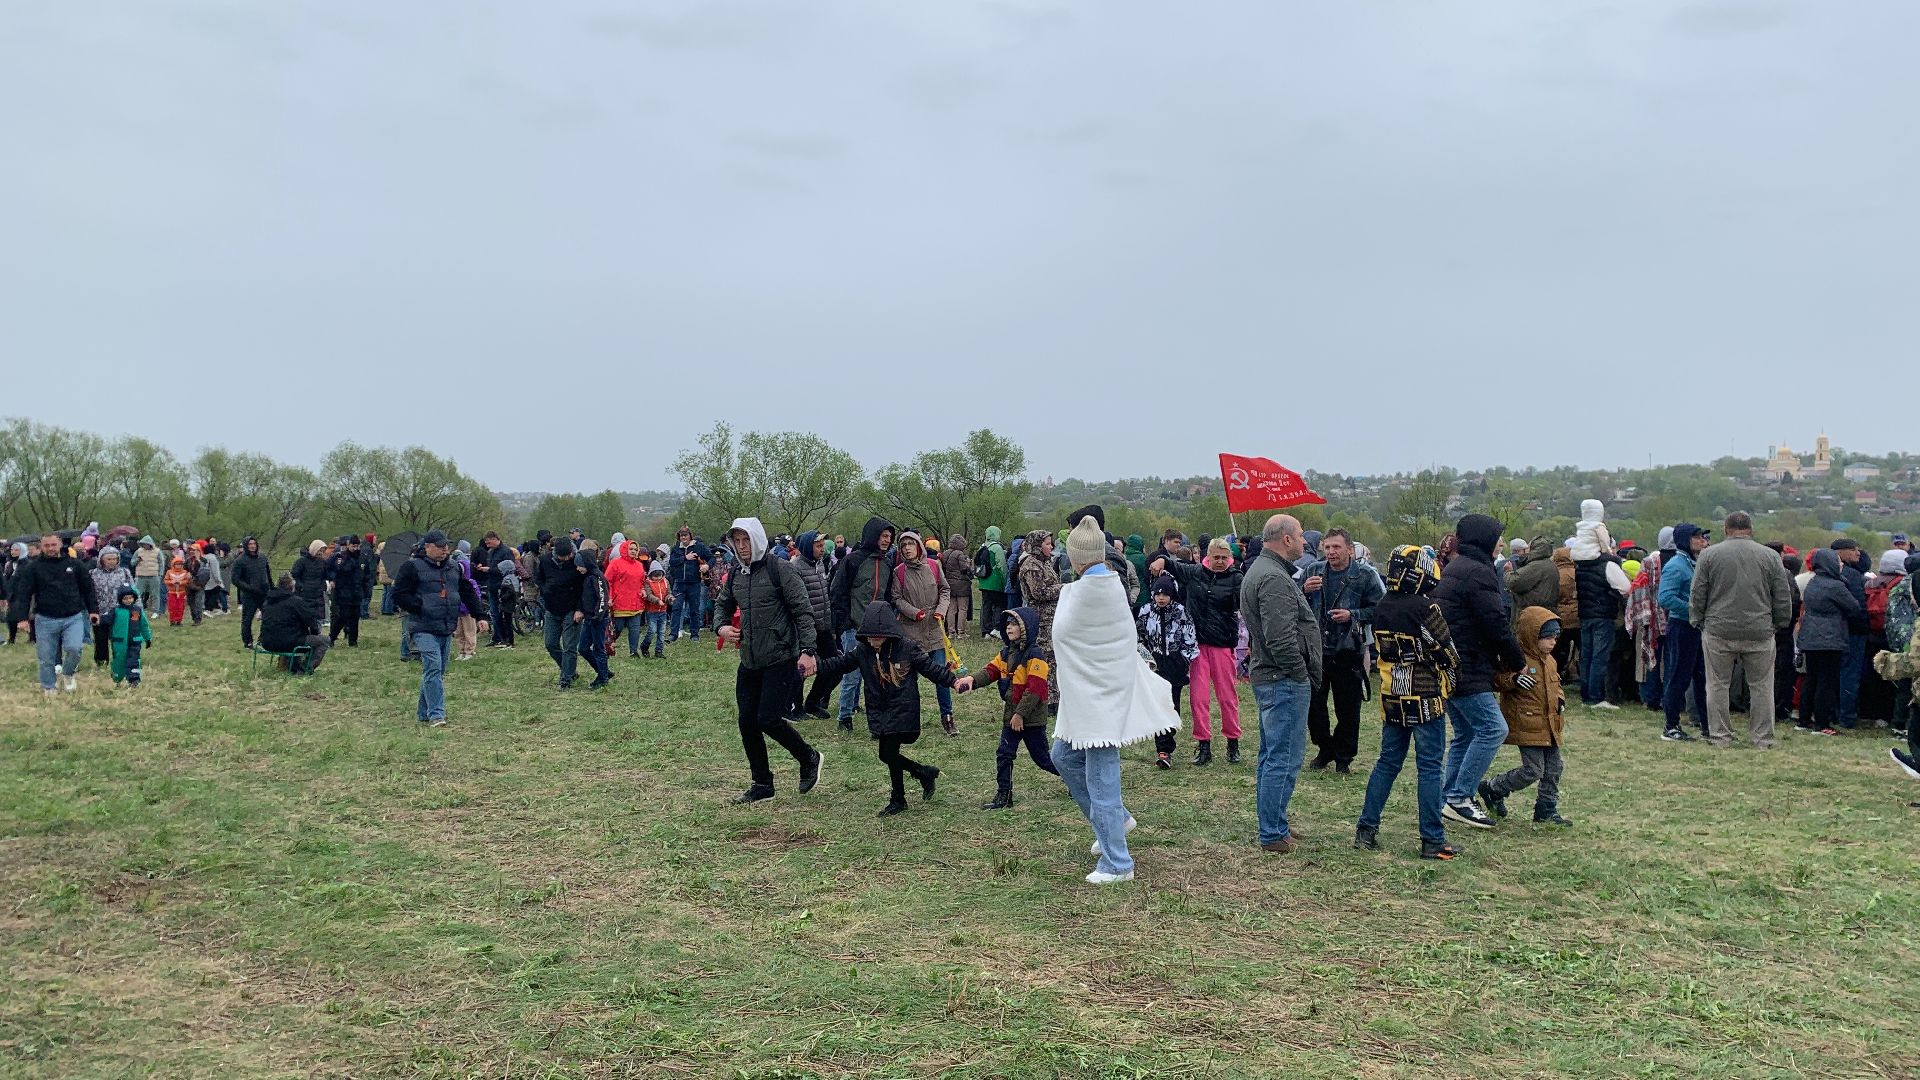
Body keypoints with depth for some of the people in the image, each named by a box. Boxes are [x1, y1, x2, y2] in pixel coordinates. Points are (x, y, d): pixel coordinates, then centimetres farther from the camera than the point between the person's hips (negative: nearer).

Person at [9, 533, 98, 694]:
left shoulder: (75, 564, 5)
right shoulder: (33, 567, 2)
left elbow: (88, 588, 12)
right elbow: (23, 594, -1)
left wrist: (92, 611, 7)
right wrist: (22, 617, -10)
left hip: (73, 617, 0)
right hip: (45, 619, 0)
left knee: (73, 648, -19)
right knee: (46, 658, 4)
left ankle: (67, 675, 9)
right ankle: (48, 690, 20)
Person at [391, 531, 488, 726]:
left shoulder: (453, 568, 15)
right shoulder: (413, 567, -4)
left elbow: (468, 593, 21)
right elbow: (398, 596, -7)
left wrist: (480, 616, 13)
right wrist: (421, 607, -15)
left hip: (447, 629, 7)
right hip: (424, 629, -7)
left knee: (439, 671, 11)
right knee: (433, 668, -17)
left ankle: (423, 713, 22)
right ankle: (436, 715, -18)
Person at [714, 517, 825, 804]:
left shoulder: (780, 570, -10)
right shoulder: (735, 576, 9)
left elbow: (803, 611, -12)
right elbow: (723, 606, 25)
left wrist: (807, 651, -20)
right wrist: (722, 627, 2)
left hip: (781, 660, -7)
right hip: (749, 662, 7)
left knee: (769, 720, -11)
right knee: (747, 723, 6)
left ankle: (809, 759, 15)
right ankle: (762, 785, 20)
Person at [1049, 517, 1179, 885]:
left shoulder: (1084, 591, -20)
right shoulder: (1114, 584, 1)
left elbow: (1062, 631, -2)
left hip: (1099, 698, -9)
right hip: (1101, 691, 9)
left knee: (1100, 779, 0)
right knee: (1063, 755, 21)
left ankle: (1117, 864, 10)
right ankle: (1117, 818, 30)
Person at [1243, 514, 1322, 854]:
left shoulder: (1261, 570, 16)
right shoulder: (1274, 578, -20)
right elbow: (1281, 638, -26)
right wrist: (1302, 673, -14)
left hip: (1268, 677, 11)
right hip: (1285, 680, -11)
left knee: (1272, 755, 18)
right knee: (1284, 758, -6)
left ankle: (1273, 823, 29)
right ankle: (1273, 834, -1)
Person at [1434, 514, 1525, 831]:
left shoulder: (1452, 570, 19)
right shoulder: (1478, 573, -14)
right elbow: (1497, 624, -16)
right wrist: (1515, 662, -3)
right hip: (1468, 671, -11)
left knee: (1466, 733, 16)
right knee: (1492, 728, -10)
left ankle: (1448, 801, 18)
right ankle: (1459, 797, -11)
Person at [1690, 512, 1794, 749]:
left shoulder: (1709, 554, 0)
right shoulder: (1770, 557, 4)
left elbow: (1697, 595, 1)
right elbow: (1783, 598, 6)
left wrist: (1697, 621, 13)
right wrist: (1780, 623, 19)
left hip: (1718, 631, -1)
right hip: (1760, 633, 1)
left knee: (1718, 685, 6)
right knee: (1761, 687, 8)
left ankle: (1720, 736, 9)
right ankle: (1763, 738, 11)